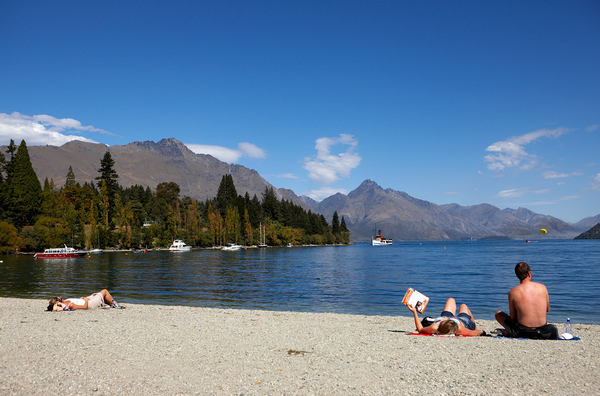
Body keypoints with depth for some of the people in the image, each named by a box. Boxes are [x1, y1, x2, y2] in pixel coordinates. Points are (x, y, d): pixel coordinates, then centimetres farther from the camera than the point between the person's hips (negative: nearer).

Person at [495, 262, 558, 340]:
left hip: (523, 332, -3)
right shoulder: (542, 287, -2)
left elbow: (512, 317, -2)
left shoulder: (513, 293, -10)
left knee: (498, 314, 19)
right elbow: (548, 309, 14)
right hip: (542, 331, 3)